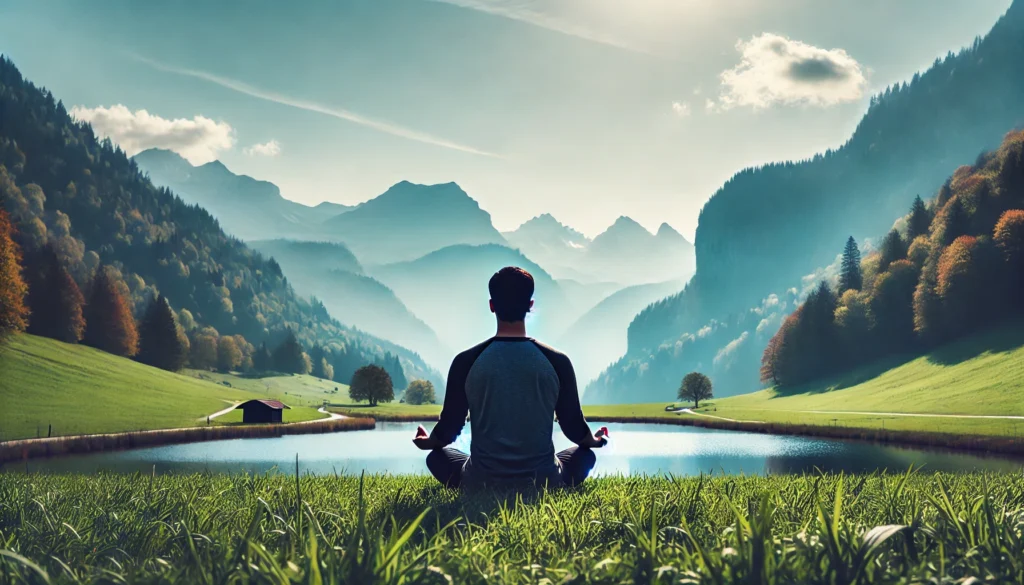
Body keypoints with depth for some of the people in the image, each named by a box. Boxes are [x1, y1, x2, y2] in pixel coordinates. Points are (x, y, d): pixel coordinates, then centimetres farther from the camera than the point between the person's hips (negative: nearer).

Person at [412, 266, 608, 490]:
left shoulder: (467, 361, -8)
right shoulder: (557, 361, -7)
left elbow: (450, 427, 1)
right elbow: (574, 426, 2)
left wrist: (427, 441, 26)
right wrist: (594, 440, 27)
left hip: (481, 483, 0)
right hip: (544, 482, 0)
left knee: (437, 456, 30)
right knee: (585, 453, 30)